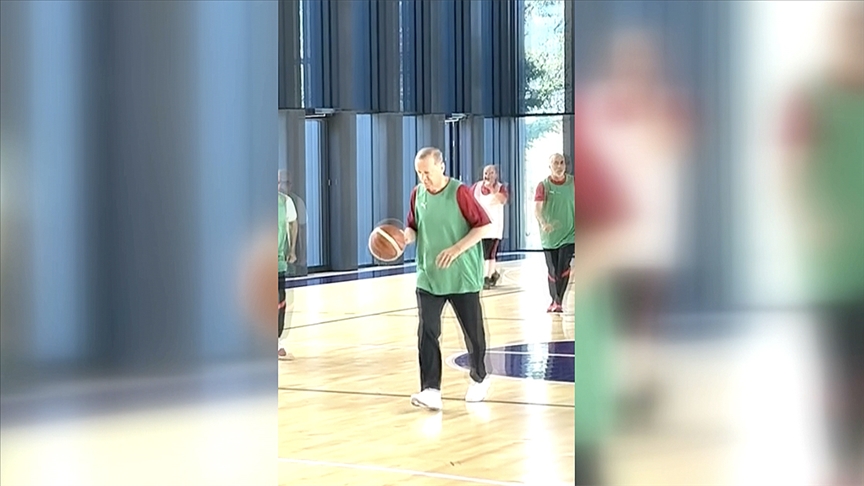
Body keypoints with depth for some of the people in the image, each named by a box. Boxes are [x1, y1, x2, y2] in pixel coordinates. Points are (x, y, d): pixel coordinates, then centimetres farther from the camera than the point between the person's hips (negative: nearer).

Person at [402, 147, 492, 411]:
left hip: (463, 277, -3)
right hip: (428, 278, 3)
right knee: (427, 333, -9)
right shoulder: (417, 194, 2)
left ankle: (479, 379, 32)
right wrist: (406, 236, -11)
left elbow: (482, 226, -12)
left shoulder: (460, 192, -13)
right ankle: (431, 390, -10)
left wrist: (457, 249, -23)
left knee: (473, 331, 9)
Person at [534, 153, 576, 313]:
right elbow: (537, 208, -18)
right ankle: (553, 301, 27)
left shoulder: (572, 182, -2)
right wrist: (543, 223, -36)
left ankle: (558, 302, -2)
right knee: (552, 271, 9)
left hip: (569, 234, 0)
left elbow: (576, 204, 11)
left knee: (563, 269, -12)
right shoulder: (543, 185, -7)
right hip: (549, 235, 0)